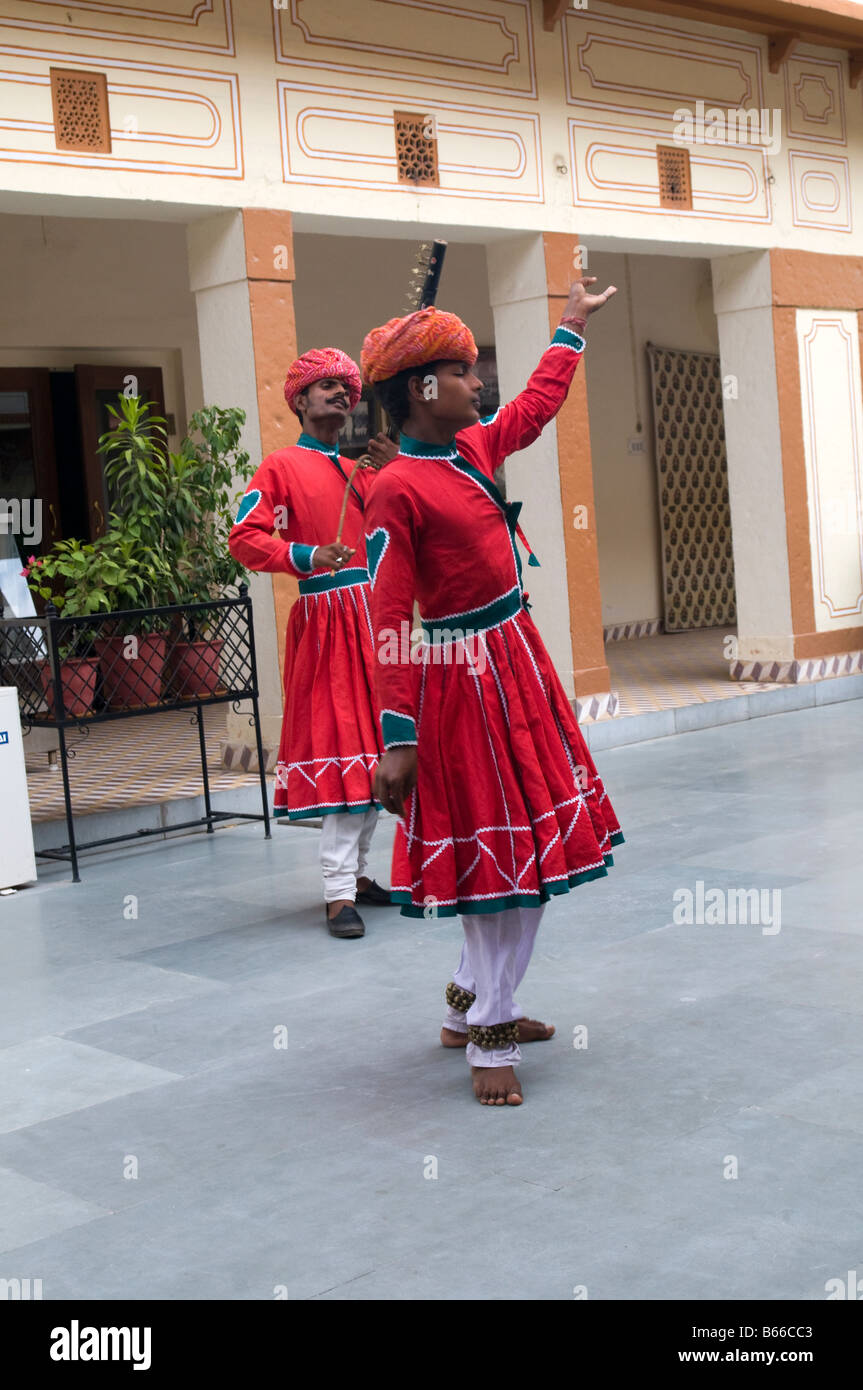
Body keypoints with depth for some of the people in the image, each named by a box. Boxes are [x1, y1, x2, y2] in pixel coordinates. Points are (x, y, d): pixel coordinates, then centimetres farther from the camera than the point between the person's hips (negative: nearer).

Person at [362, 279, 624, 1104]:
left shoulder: (476, 448, 8)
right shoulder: (397, 491, -16)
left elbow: (540, 403, 29)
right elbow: (389, 624, -19)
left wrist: (573, 322, 38)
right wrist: (398, 739, -23)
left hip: (517, 663, 9)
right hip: (463, 679, -9)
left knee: (528, 849, 14)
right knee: (494, 853, -2)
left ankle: (473, 1003, 30)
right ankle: (490, 1037, 12)